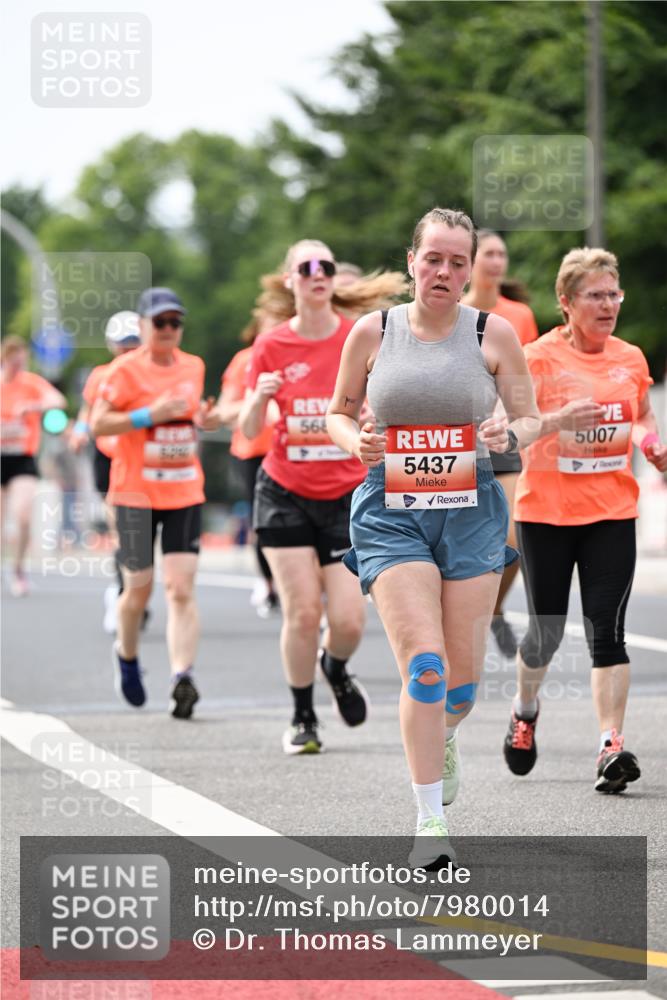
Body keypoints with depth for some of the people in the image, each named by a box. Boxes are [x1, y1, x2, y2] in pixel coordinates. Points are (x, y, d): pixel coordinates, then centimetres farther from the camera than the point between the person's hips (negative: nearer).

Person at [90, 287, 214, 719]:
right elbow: (98, 424, -11)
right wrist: (150, 415, -21)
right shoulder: (126, 369, -6)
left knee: (181, 587, -10)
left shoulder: (194, 367, 9)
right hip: (136, 493, -3)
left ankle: (183, 676, -17)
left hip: (185, 492, 3)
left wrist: (200, 419, 3)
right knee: (139, 587, 5)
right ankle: (127, 655, 34)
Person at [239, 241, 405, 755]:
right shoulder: (272, 346, -3)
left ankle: (335, 669, 29)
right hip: (286, 494, 0)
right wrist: (259, 398, -20)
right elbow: (249, 429, 0)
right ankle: (303, 717, 14)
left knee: (348, 619, -7)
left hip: (347, 495, 0)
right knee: (302, 611, -6)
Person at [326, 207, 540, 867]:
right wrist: (357, 442, -9)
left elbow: (530, 418, 8)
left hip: (472, 514, 2)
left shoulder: (493, 334, 2)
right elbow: (338, 412, 13)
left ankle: (442, 738, 42)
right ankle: (430, 819, -12)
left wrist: (510, 435, -15)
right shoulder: (372, 332, 2)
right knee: (423, 664, -16)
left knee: (462, 675, 5)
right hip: (391, 515, -1)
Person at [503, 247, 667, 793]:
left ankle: (612, 747, -13)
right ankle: (526, 709, 38)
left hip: (612, 514, 2)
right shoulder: (539, 357, -6)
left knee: (607, 631, -9)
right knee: (547, 629, 7)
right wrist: (559, 420, -27)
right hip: (546, 514, -2)